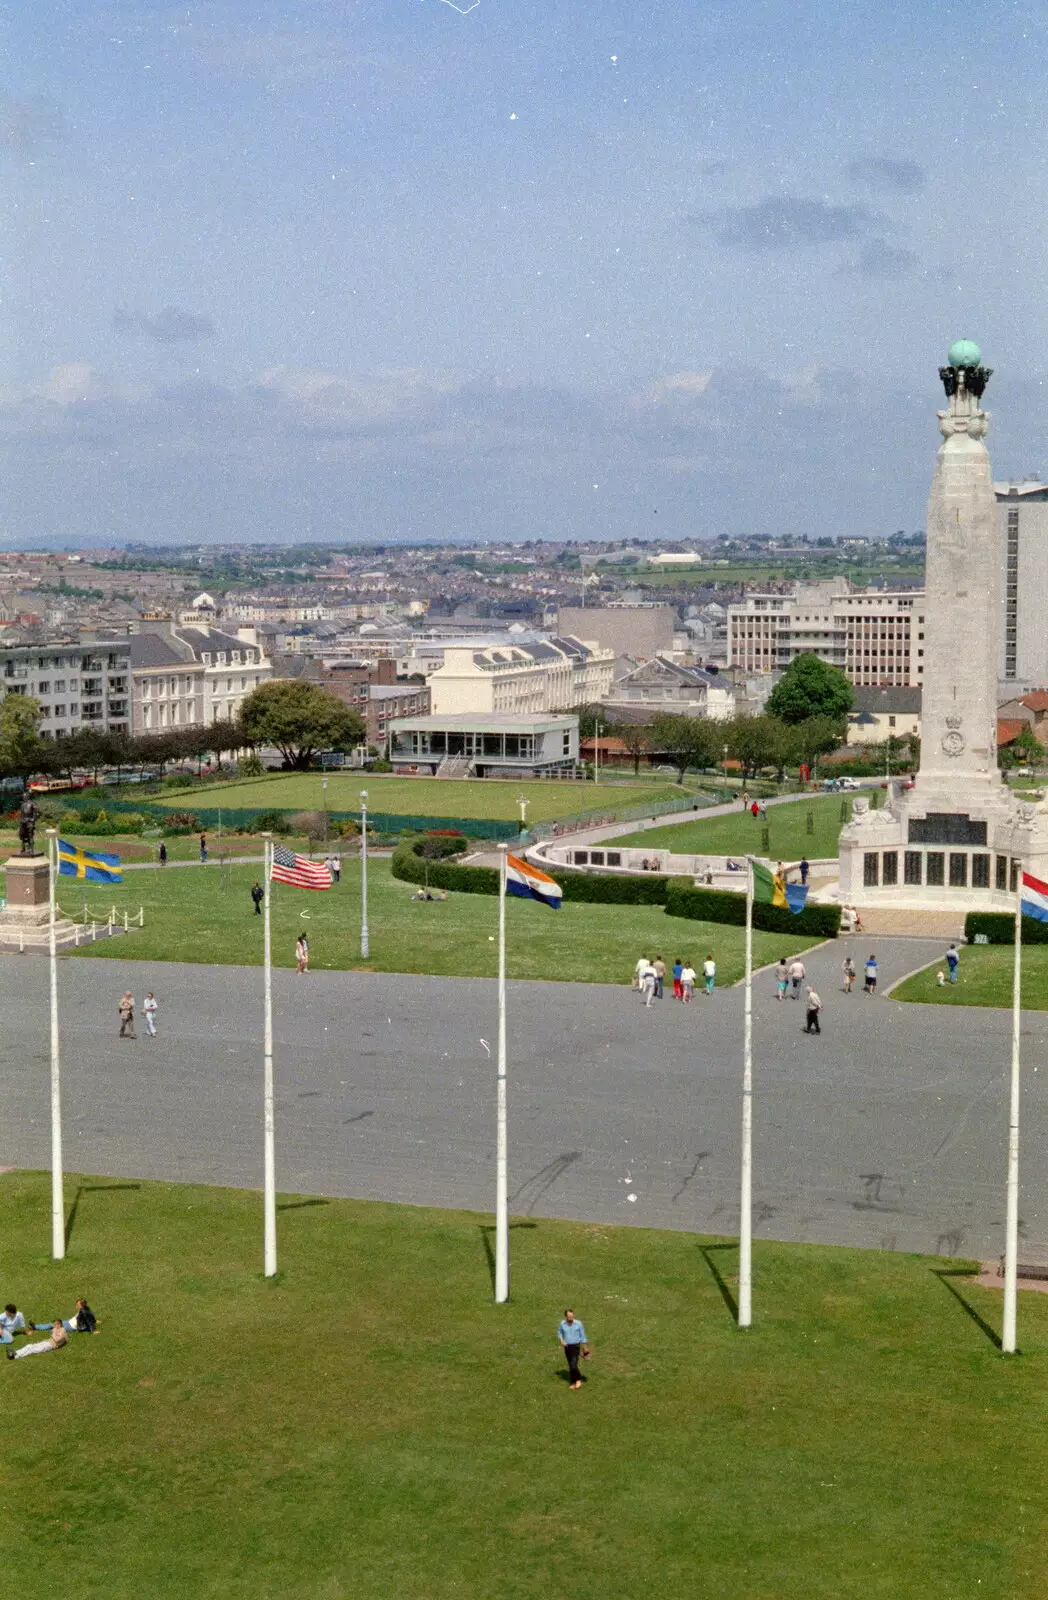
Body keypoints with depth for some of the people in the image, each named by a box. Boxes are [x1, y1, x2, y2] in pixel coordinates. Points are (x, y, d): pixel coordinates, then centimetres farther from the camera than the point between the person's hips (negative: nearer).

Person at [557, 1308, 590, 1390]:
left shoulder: (578, 1323, -13)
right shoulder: (563, 1324, -6)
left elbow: (582, 1335, -2)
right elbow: (559, 1332, 13)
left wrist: (585, 1348, 3)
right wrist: (561, 1341, -5)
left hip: (576, 1346, -3)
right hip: (567, 1346, 3)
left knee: (574, 1365, -15)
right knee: (570, 1365, 10)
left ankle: (578, 1380, 8)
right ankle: (573, 1382, 25)